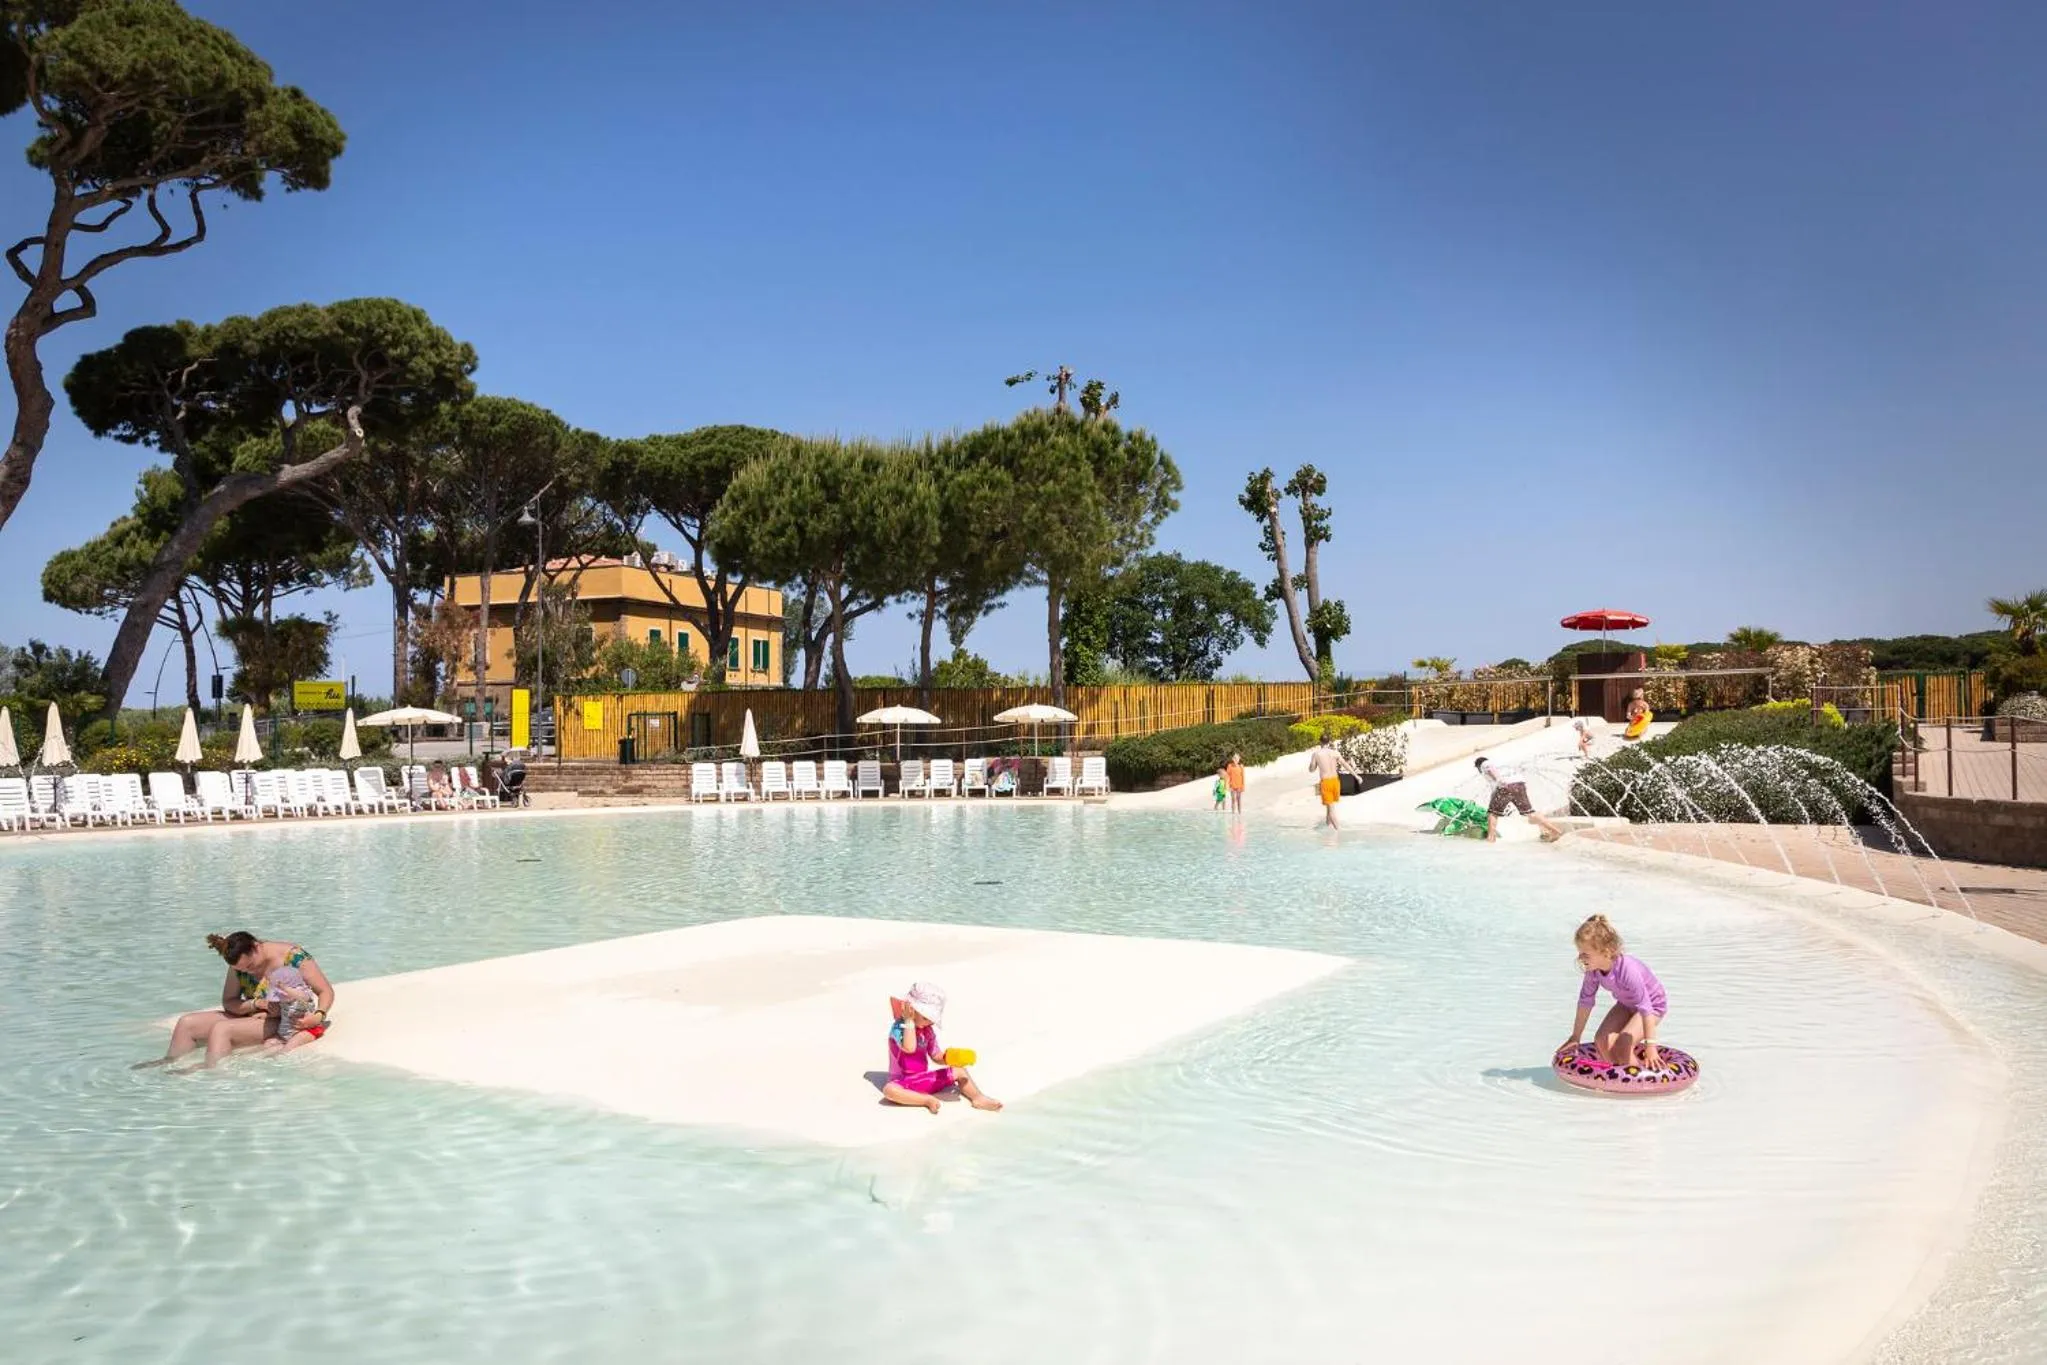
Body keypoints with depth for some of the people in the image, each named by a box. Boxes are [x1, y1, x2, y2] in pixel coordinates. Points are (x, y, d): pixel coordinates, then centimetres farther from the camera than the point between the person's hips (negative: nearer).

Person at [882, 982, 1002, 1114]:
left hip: (926, 1078, 7)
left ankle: (978, 1098, -8)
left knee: (959, 1071, 4)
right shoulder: (899, 1028, -17)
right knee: (889, 1090, -39)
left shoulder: (928, 1030, 5)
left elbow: (936, 1056, 9)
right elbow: (909, 1048, -35)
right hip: (904, 1083, -7)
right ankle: (928, 1100, -33)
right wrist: (909, 1021, -29)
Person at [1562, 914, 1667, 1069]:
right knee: (1602, 1040, -10)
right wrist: (1575, 1037, -1)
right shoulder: (1593, 969, -19)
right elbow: (1585, 1001, -6)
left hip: (1653, 1005, -7)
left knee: (1622, 1046, -22)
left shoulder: (1627, 970, -40)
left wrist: (1650, 1046, -41)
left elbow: (1645, 1008, -39)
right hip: (1626, 1004, 7)